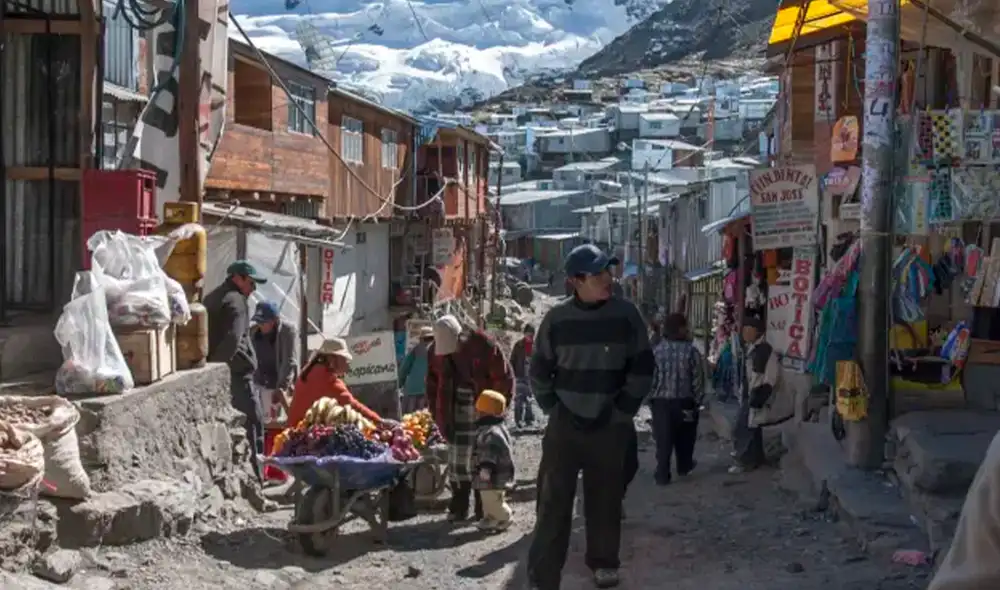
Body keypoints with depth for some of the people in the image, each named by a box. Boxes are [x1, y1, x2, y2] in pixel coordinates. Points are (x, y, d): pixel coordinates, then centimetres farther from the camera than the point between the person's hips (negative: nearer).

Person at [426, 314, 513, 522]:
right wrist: (439, 415, 4)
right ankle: (459, 508, 12)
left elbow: (504, 378, -9)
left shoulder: (484, 345, -14)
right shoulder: (437, 351, 0)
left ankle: (485, 510, 9)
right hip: (456, 412, 3)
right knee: (457, 460, 3)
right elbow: (433, 385, 10)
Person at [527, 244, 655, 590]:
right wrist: (554, 411, -1)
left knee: (605, 500, 11)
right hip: (564, 426, 0)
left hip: (610, 427, 1)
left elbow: (642, 369, 1)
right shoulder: (557, 319, -2)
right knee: (553, 503, -3)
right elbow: (539, 371, 7)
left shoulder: (626, 315, -3)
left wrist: (621, 412, -3)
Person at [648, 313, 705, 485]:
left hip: (661, 401, 0)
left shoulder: (655, 350, -4)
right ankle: (684, 467, 36)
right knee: (684, 437, 20)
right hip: (684, 401, 0)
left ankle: (662, 475, -1)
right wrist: (697, 401, 4)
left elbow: (650, 378, -3)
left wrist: (651, 398, 7)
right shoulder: (691, 351, -9)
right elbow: (698, 380, -7)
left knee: (663, 439, 3)